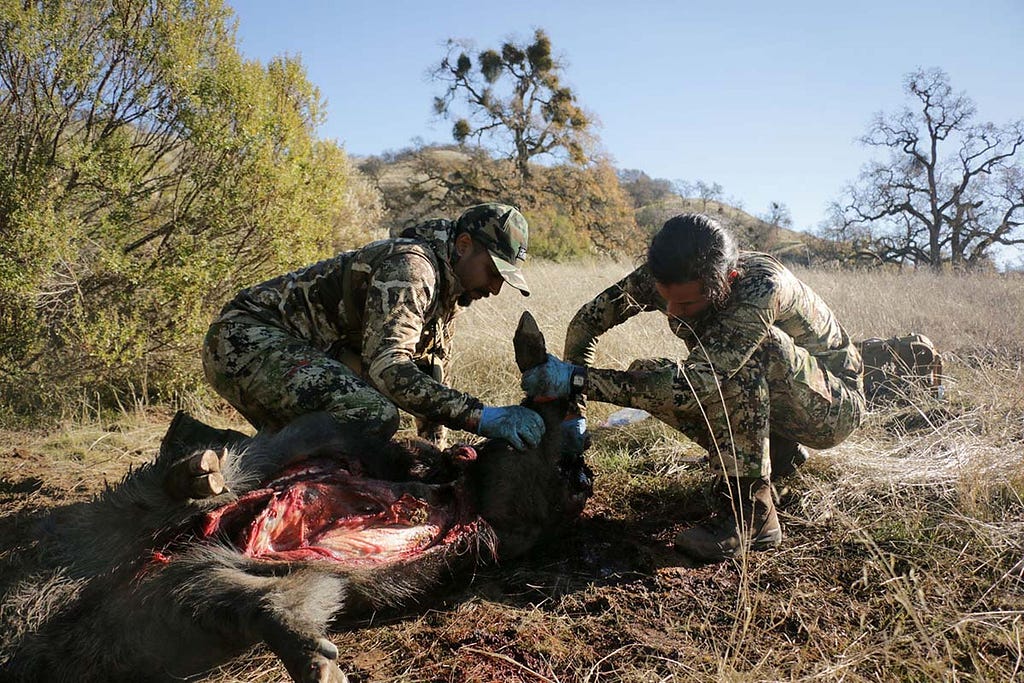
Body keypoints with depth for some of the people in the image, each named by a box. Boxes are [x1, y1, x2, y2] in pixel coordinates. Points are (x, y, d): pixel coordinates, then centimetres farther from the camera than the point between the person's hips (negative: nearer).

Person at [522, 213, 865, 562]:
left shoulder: (763, 285, -36)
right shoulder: (665, 277, -19)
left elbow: (696, 383, -44)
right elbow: (588, 319, -11)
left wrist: (578, 378, -44)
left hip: (834, 404, -6)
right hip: (762, 395, 6)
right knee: (647, 378, -15)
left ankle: (750, 511, -26)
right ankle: (778, 451, 4)